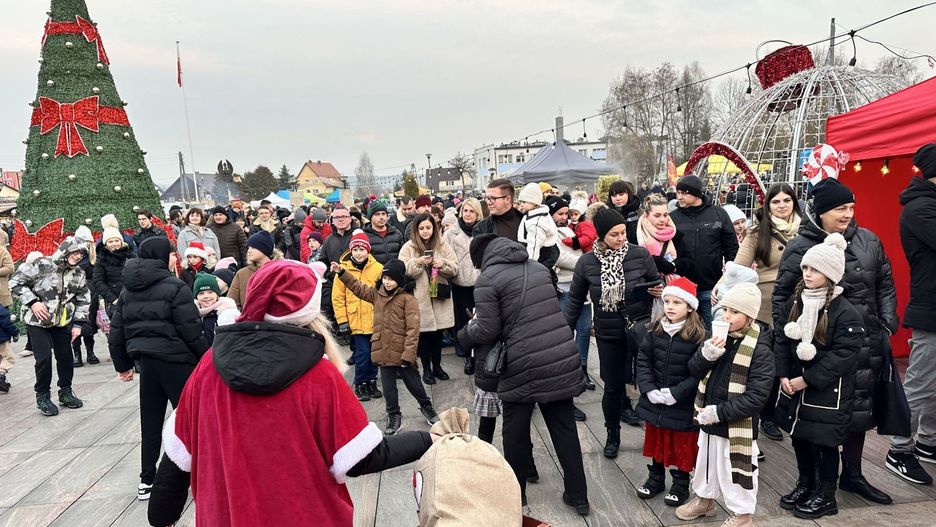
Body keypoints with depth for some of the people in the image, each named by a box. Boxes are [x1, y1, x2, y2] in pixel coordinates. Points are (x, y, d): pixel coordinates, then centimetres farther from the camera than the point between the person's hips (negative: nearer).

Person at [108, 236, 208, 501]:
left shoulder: (128, 290, 11)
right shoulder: (175, 287, -11)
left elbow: (117, 331, 14)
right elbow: (191, 331, -16)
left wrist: (123, 365, 23)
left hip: (145, 360, 7)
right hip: (175, 360, -7)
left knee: (150, 421, 14)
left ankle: (147, 480, 21)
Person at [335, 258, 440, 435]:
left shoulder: (408, 299, -14)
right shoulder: (377, 293, 5)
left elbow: (412, 329, -17)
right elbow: (358, 287, 18)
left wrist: (408, 354, -20)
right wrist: (342, 272, 8)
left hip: (402, 352, -5)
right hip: (383, 351, 5)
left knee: (413, 383, 12)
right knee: (388, 387, 13)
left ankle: (426, 407, 35)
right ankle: (394, 416, 29)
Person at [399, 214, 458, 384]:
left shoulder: (442, 245, 5)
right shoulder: (408, 247, -1)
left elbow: (455, 268, 4)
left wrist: (443, 264, -16)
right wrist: (418, 263, -21)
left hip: (439, 296, 2)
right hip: (420, 298, -2)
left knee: (438, 333, 13)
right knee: (424, 334, 6)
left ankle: (437, 366, 29)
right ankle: (426, 369, 20)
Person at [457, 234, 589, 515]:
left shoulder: (488, 279, -7)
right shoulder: (538, 268, 13)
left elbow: (488, 332, -9)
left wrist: (466, 331, 13)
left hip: (524, 366, -5)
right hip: (562, 360, 6)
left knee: (516, 432, 14)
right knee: (564, 427, 15)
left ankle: (515, 492, 30)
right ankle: (578, 496, 22)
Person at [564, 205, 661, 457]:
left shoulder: (640, 254, -9)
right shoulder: (586, 262, -7)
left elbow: (657, 283, 7)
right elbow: (575, 300, 4)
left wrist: (659, 290, -16)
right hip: (608, 333, 0)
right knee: (612, 387, 8)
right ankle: (612, 435, 30)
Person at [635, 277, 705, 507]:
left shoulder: (698, 336, -16)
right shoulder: (655, 330, -2)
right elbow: (643, 361, -1)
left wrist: (675, 394, -20)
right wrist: (650, 389, -13)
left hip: (683, 406, -4)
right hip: (654, 403, 4)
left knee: (682, 446, 12)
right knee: (656, 441, 20)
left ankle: (680, 484, 32)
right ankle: (656, 478, 40)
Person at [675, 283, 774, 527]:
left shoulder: (760, 349, -19)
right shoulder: (718, 336, -1)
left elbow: (756, 397, -22)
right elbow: (694, 371, 3)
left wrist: (718, 412, -23)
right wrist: (706, 355, -19)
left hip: (737, 426, -6)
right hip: (709, 419, 6)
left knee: (735, 470, 9)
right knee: (705, 461, 24)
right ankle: (704, 499, 47)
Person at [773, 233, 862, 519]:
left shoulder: (845, 312, -15)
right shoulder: (795, 302, 3)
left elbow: (842, 356, -19)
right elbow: (781, 340, 4)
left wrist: (807, 379, -18)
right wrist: (783, 375, -6)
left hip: (827, 391, -6)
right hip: (794, 383, 6)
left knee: (825, 441, 5)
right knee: (799, 437, 17)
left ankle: (826, 496, 22)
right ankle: (805, 484, 35)